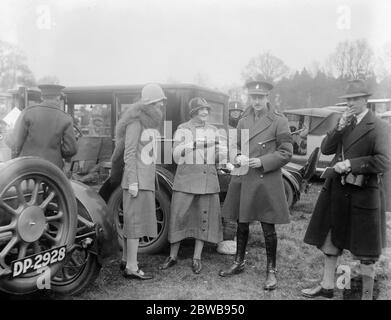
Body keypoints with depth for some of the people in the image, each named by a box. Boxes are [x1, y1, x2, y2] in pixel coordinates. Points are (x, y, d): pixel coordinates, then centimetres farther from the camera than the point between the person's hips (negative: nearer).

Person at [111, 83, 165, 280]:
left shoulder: (146, 121, 16)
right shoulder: (135, 121, -10)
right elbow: (129, 152, -15)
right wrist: (132, 182, -19)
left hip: (145, 179, 9)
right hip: (138, 180, -9)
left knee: (132, 220, 14)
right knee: (137, 221, -7)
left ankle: (126, 260, 24)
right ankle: (131, 268, -1)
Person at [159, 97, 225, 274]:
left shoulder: (213, 130, 10)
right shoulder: (182, 129, -1)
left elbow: (219, 156, 8)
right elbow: (177, 156, -9)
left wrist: (222, 150, -14)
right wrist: (193, 143, -23)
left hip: (208, 178, 3)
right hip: (186, 176, -3)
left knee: (204, 216, 4)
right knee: (178, 215, 0)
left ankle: (197, 258, 16)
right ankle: (173, 256, 16)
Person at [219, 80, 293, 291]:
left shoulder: (279, 121, -4)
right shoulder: (243, 121, 11)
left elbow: (286, 153, -5)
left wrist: (262, 161, -16)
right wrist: (238, 157, -3)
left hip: (267, 182, -5)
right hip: (242, 180, 5)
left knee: (268, 228, 3)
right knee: (241, 224, 15)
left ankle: (271, 271, 19)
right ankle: (239, 262, 34)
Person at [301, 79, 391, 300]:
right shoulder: (345, 123, 10)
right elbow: (325, 149, 3)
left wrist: (351, 164, -20)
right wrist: (339, 127, -10)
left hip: (363, 194, -6)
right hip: (337, 190, 7)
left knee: (366, 250, 7)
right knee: (331, 240, 16)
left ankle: (367, 294, 24)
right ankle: (327, 287, 33)